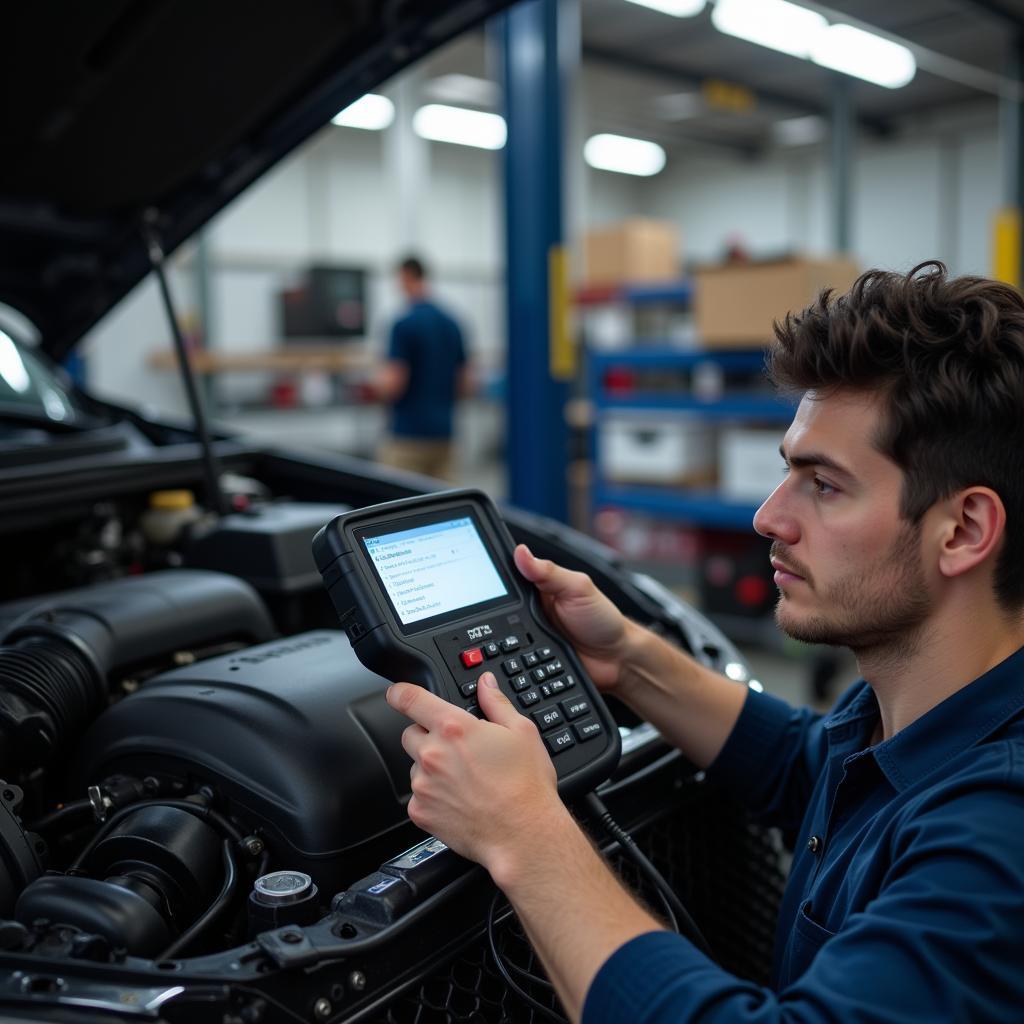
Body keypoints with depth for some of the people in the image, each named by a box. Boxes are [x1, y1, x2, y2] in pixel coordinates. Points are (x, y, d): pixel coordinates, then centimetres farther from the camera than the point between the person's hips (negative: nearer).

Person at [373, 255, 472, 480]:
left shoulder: (404, 325, -12)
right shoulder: (452, 325, 10)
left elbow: (391, 385, -15)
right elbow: (466, 384, 12)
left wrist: (377, 382, 5)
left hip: (409, 436, -7)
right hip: (443, 434, 7)